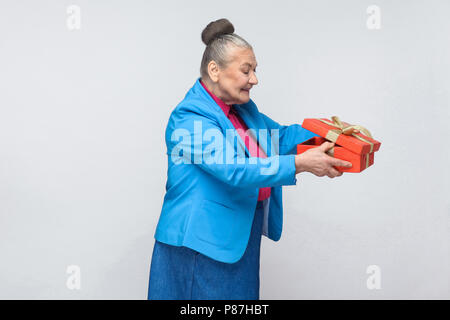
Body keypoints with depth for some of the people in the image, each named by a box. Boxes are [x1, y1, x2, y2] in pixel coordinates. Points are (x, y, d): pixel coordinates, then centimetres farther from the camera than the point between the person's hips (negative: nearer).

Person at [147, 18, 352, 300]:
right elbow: (234, 170, -29)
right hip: (203, 241, -8)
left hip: (242, 236, 9)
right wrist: (300, 164, -30)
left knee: (243, 297, 18)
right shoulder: (189, 117, -20)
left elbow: (280, 136, 16)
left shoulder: (242, 107, 9)